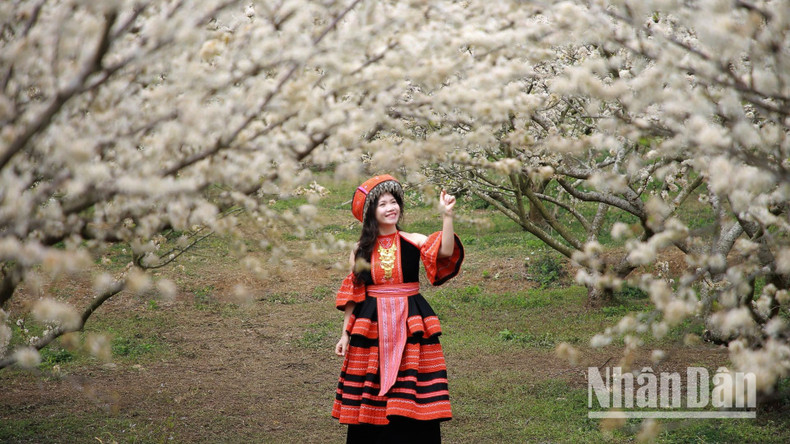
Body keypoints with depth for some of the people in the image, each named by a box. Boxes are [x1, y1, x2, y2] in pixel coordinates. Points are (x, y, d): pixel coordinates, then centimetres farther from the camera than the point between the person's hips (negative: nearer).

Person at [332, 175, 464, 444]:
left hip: (411, 325, -1)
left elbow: (446, 252, -19)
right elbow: (352, 294, 9)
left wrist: (447, 216, -27)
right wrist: (345, 333, 6)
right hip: (371, 328, 1)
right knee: (370, 401, 3)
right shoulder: (361, 250, 6)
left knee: (412, 399, -2)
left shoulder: (414, 242, 1)